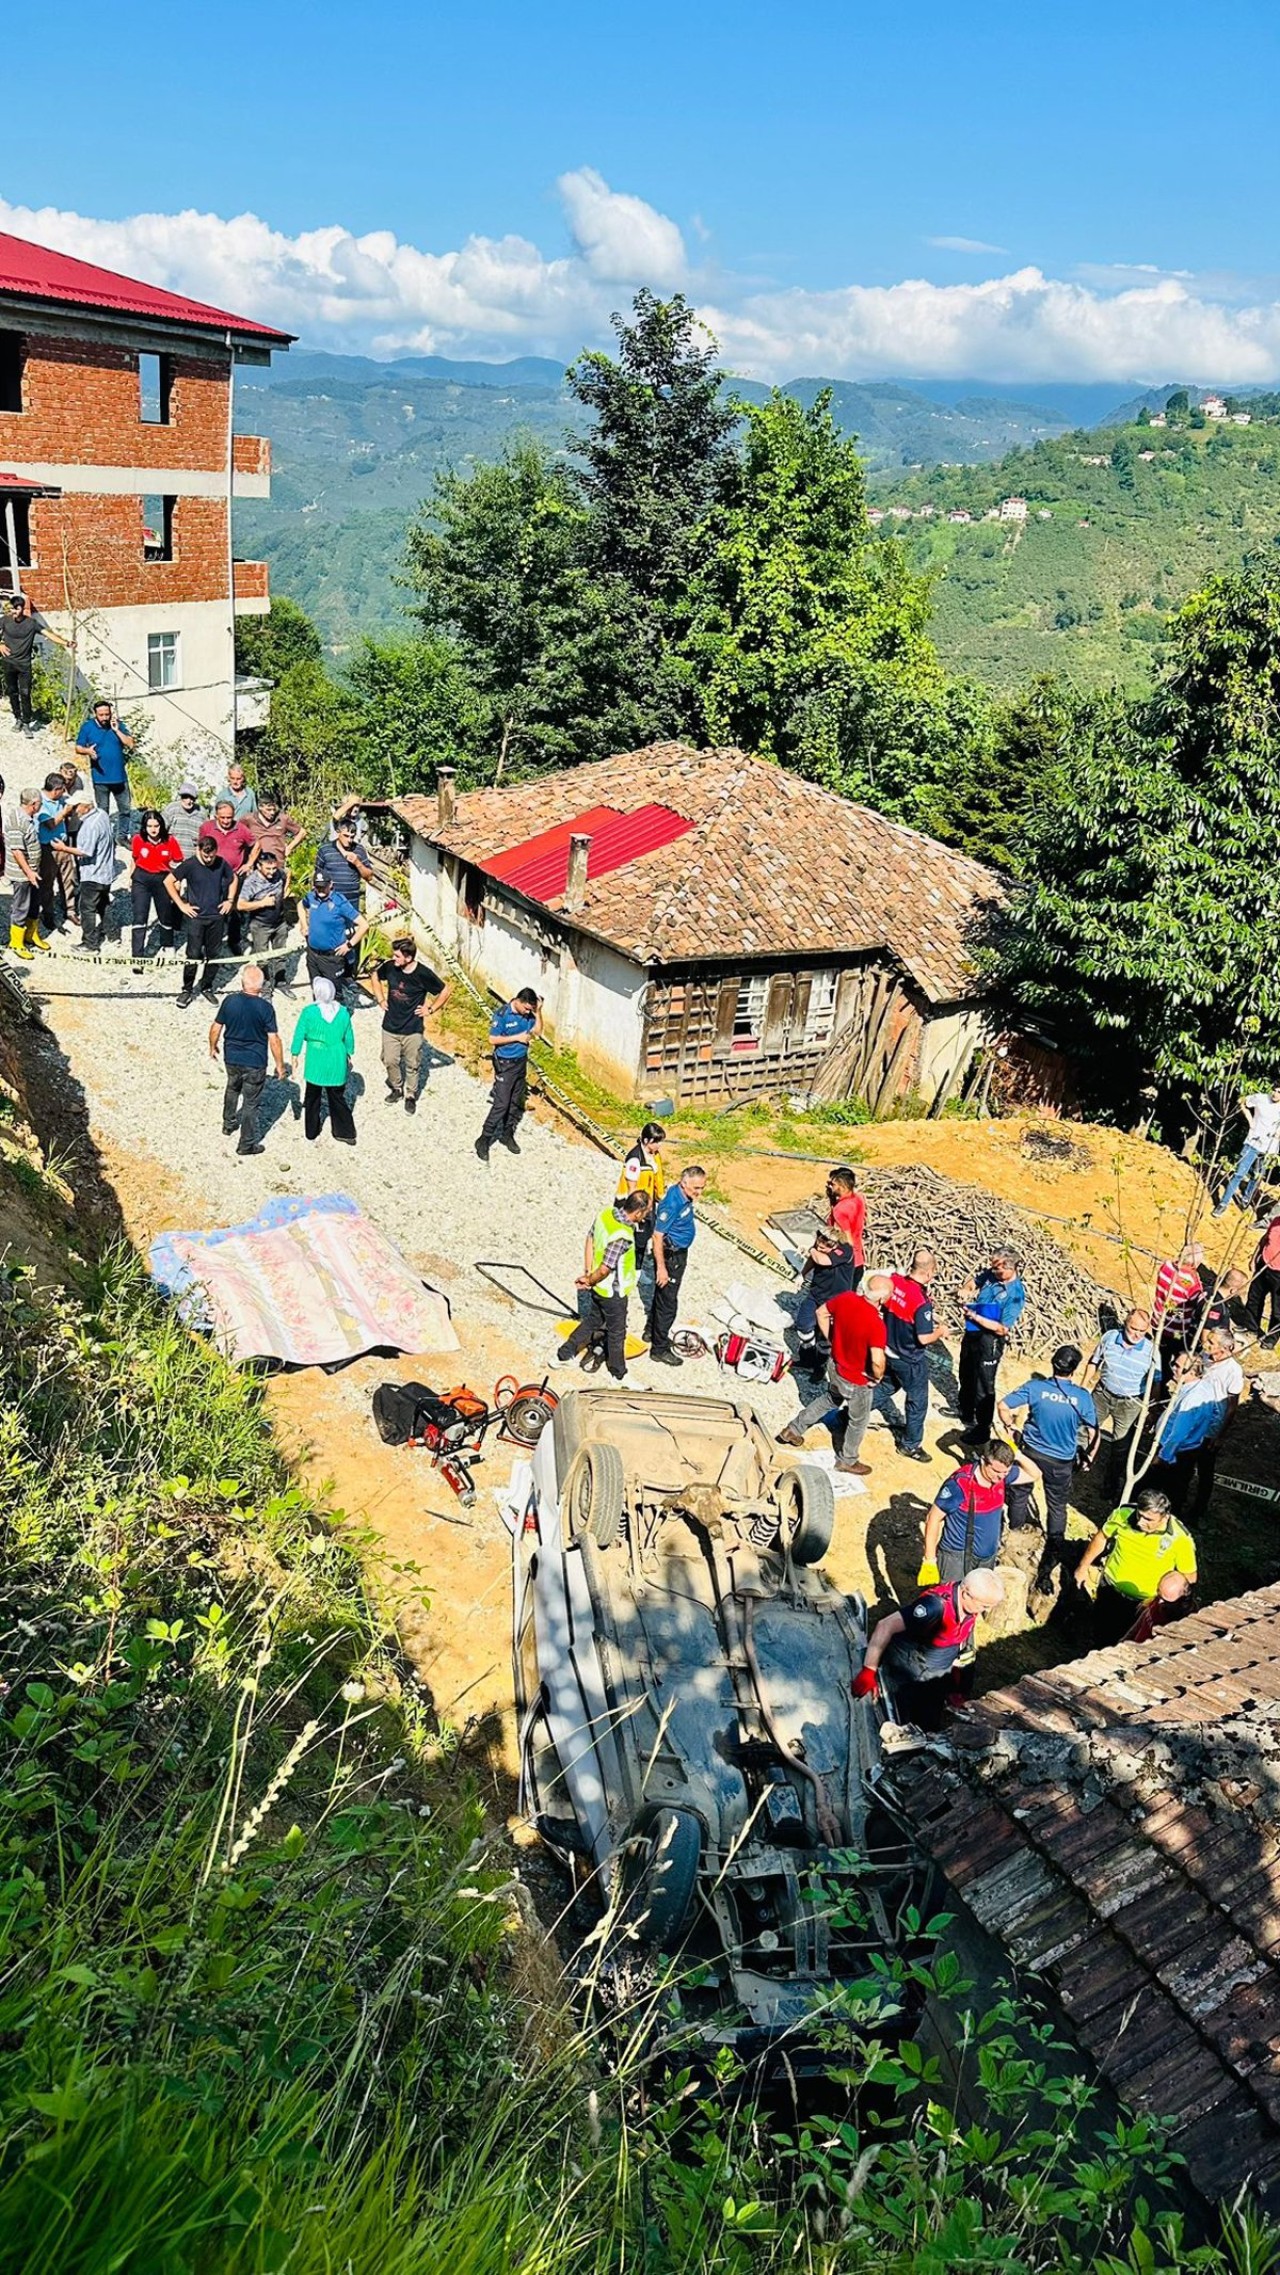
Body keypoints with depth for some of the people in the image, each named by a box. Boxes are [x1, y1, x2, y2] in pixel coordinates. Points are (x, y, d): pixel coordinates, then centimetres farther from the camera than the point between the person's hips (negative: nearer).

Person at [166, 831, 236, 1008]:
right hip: (195, 916, -3)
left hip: (217, 916, 3)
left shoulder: (221, 863, 0)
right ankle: (186, 990, 9)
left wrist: (229, 900, 9)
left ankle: (207, 986, 25)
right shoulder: (190, 865, -10)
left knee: (213, 955, 9)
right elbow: (168, 881, -5)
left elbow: (233, 879, 19)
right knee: (194, 955, -4)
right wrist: (181, 905, -6)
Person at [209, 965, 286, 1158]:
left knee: (232, 1089, 31)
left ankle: (228, 1125, 47)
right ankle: (247, 1144, 18)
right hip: (255, 1063, -4)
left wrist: (212, 1048, 18)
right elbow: (273, 1040, -16)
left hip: (231, 1058, 4)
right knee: (250, 1102, 9)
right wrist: (280, 1065, -4)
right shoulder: (265, 1008, -19)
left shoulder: (229, 1001, -11)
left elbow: (216, 1028, -1)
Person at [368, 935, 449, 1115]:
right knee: (389, 1061, 13)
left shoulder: (423, 974, -20)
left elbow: (444, 992, -7)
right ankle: (396, 1088, 38)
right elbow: (374, 977, 12)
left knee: (412, 1065, 11)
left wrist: (430, 1008, -7)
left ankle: (411, 1096, 30)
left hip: (413, 1029, -3)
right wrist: (381, 999, 6)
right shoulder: (389, 967, -10)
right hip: (390, 1026, 3)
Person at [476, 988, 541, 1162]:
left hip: (521, 1062, 7)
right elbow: (493, 1039, -18)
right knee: (501, 1104, -8)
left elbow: (537, 1031, 6)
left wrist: (538, 1013, -9)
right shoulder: (502, 1015, -20)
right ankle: (484, 1141, 0)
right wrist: (517, 1037, -21)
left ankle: (507, 1134, 31)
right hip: (505, 1064, -7)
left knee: (516, 1102, 15)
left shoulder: (528, 1014, -2)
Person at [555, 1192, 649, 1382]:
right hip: (613, 1292, -8)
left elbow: (590, 1239, 3)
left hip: (598, 1287, 8)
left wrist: (587, 1272, 7)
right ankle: (619, 1375, 32)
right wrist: (588, 1280, -8)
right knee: (616, 1332, 13)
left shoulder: (607, 1212, -10)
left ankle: (563, 1356, 37)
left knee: (591, 1322, 27)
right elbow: (604, 1269, -28)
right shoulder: (621, 1237, -35)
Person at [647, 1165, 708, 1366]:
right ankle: (660, 1349, 9)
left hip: (680, 1253, 10)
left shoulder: (684, 1196, -2)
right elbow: (657, 1236, -28)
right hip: (670, 1257, -10)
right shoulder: (672, 1203, -30)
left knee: (662, 1296, 24)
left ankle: (652, 1333, 41)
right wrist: (661, 1267, -27)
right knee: (668, 1302, -1)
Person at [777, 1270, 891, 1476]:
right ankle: (848, 1460, 43)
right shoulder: (876, 1324, -36)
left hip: (835, 1366, 6)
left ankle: (793, 1430, 46)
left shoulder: (845, 1299, -16)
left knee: (829, 1398, 36)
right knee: (858, 1421, 22)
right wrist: (878, 1376, -16)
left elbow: (822, 1313, 1)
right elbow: (877, 1362, -38)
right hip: (857, 1380, -6)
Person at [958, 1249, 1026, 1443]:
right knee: (966, 1376, 26)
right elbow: (974, 1281, 16)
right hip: (972, 1333, 8)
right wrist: (966, 1290, -6)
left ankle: (982, 1429, 18)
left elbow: (1002, 1329, -25)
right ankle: (966, 1414, 49)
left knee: (983, 1386, 3)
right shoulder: (991, 1275, -6)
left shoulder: (1016, 1293, -24)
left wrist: (975, 1317, -25)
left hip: (989, 1341, -8)